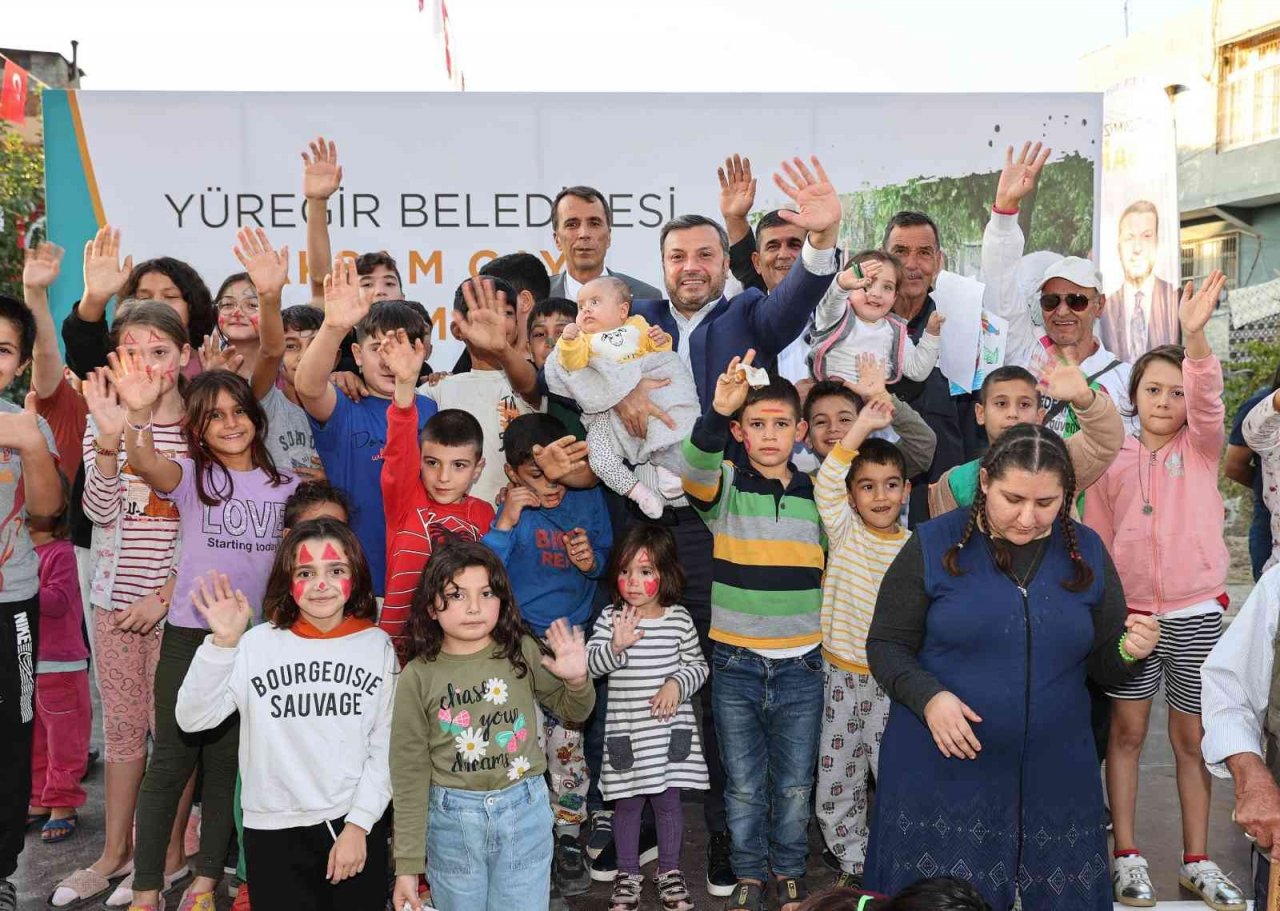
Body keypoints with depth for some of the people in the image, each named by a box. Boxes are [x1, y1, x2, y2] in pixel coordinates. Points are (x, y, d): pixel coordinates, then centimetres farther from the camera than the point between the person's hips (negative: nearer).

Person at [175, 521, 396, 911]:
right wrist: (222, 642, -22)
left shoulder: (377, 645, -1)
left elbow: (385, 747, -1)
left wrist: (358, 824, -8)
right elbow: (192, 719, -12)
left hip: (358, 828, 1)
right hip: (275, 830, -1)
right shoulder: (258, 643, -5)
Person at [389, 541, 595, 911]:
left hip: (524, 810, 1)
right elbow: (410, 775, -4)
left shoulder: (523, 653, -6)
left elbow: (573, 711, 10)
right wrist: (407, 864, -4)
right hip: (452, 821, -1)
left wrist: (577, 680, -13)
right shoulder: (417, 676, -8)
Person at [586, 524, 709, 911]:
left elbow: (698, 664, 5)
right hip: (626, 730, 0)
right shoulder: (610, 618, -5)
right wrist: (615, 646, -30)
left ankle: (669, 870, 30)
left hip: (671, 728, 1)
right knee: (627, 803, 11)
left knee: (668, 799, 12)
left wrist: (678, 683, -13)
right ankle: (627, 874, 27)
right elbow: (589, 664, -13)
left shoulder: (679, 619, -2)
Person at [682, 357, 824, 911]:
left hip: (801, 663, 2)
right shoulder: (724, 486, -6)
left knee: (794, 784, 13)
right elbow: (697, 468, -30)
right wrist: (718, 413, -48)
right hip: (736, 663, -2)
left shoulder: (818, 494, 3)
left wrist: (824, 624, 8)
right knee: (743, 783, 10)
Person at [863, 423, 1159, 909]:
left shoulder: (1086, 551, 3)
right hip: (940, 768, -2)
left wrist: (1129, 652, -13)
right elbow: (886, 645, -3)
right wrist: (928, 696, -20)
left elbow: (1103, 663, 9)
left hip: (1054, 775, 3)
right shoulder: (935, 545, -5)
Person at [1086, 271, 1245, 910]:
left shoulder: (1201, 448, 3)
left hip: (1194, 612, 0)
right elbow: (1096, 539, 5)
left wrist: (1195, 335, -34)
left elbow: (1208, 397, -18)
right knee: (1127, 730, 4)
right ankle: (1127, 856, 15)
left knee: (1191, 736, 8)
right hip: (1129, 612, 0)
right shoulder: (1113, 459, 4)